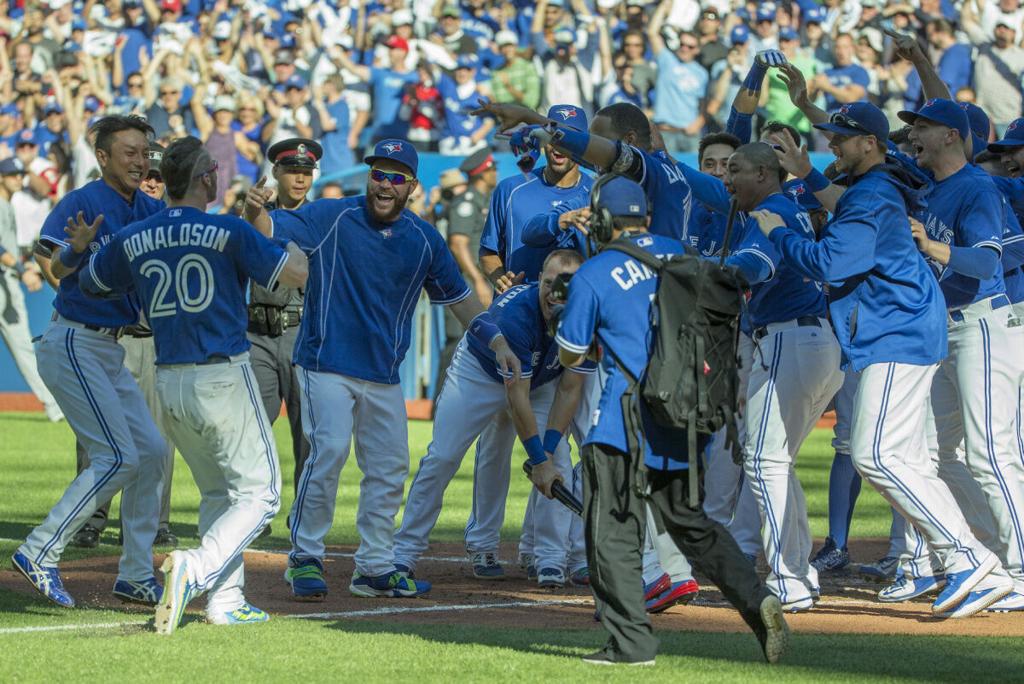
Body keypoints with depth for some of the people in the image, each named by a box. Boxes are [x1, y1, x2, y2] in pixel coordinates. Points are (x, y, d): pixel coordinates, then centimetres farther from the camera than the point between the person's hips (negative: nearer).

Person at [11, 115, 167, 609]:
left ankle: (136, 576, 14)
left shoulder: (150, 211, 9)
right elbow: (57, 270, -24)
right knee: (118, 457, -14)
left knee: (151, 450, 8)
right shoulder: (82, 202, -13)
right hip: (73, 344, -9)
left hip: (108, 351, 9)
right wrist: (75, 250, -46)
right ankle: (40, 554, -10)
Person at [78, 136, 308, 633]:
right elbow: (298, 274, -8)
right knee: (258, 493, -1)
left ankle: (225, 602, 12)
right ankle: (195, 569, -23)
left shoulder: (132, 240, 4)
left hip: (169, 384, 6)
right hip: (224, 378, -6)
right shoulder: (229, 232, -10)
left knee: (217, 494, 19)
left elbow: (89, 283, 20)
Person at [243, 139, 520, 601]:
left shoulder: (424, 240, 4)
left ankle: (375, 569, 23)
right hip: (327, 364, -5)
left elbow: (458, 295, 12)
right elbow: (271, 230, -17)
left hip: (384, 374, 5)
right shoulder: (332, 217, -7)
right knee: (329, 450, -19)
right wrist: (254, 211, -41)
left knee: (389, 466, 10)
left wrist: (496, 342, 2)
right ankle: (305, 559, -8)